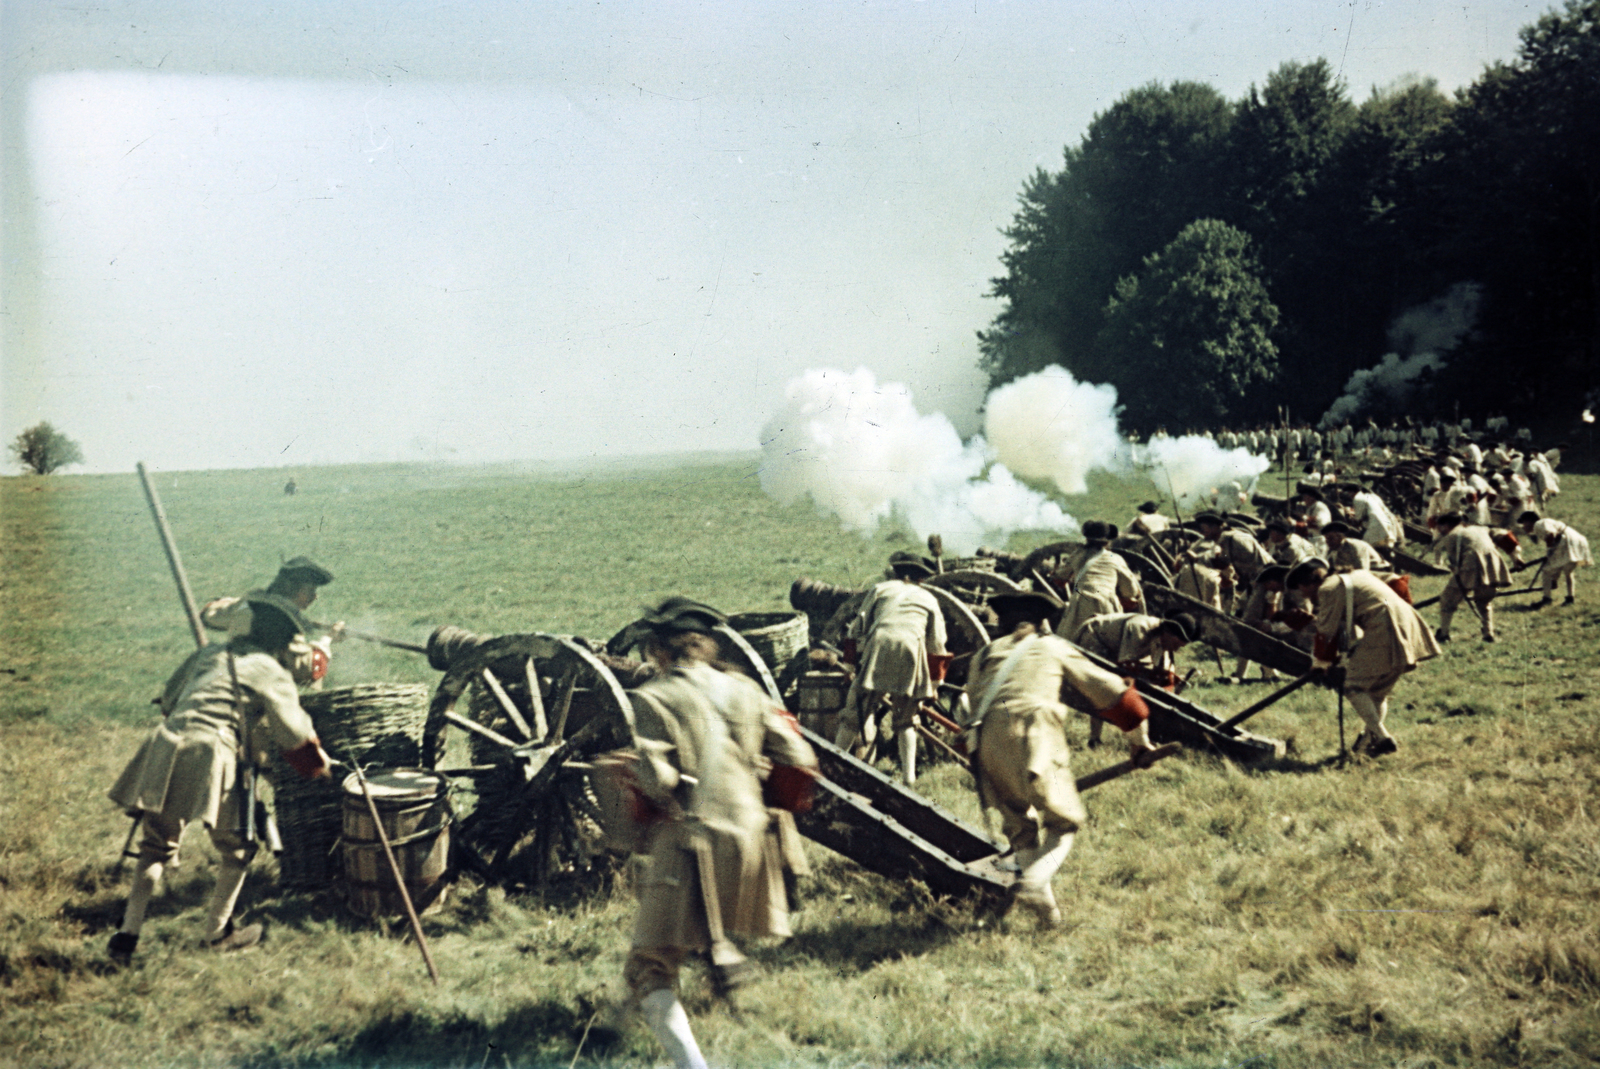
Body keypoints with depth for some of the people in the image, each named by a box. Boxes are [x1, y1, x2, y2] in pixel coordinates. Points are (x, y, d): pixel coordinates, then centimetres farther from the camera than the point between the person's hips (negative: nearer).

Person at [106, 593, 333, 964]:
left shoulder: (210, 654, 22)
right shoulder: (272, 673, 5)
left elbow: (168, 700, 29)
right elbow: (295, 733, 3)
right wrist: (319, 762, 22)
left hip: (165, 749, 6)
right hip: (213, 756, -5)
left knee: (157, 846, 17)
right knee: (236, 849, 15)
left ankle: (128, 934, 11)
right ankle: (218, 931, 22)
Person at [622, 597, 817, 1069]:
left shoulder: (651, 699, -4)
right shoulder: (745, 691, 9)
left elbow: (654, 777, -17)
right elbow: (799, 764, 8)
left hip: (686, 839, -5)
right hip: (748, 837, 5)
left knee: (650, 968, -1)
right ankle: (721, 948, 31)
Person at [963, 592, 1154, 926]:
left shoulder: (983, 656, 29)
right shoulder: (1054, 648, 22)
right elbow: (1113, 692, 24)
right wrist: (1139, 740, 34)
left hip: (987, 742, 3)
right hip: (1034, 734, -3)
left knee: (1019, 824, 20)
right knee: (1063, 822, 10)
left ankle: (1042, 897, 9)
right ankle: (1034, 882, -13)